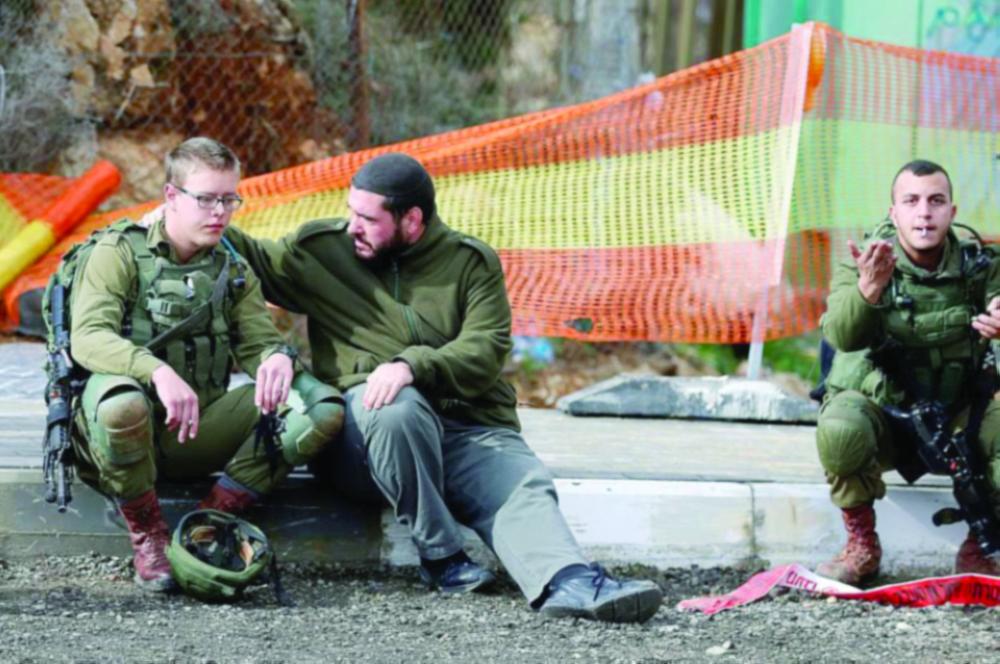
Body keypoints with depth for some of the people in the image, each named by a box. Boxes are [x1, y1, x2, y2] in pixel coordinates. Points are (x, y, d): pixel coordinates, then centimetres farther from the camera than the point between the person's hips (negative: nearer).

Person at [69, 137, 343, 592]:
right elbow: (88, 337, -17)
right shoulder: (120, 252, -1)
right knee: (121, 402, -42)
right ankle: (145, 532, -15)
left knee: (322, 408, -15)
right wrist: (157, 371, -36)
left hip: (200, 427, 4)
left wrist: (277, 358, -20)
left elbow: (258, 342, 7)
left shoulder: (233, 271, 16)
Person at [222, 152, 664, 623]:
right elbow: (260, 265, 28)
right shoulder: (322, 249, 13)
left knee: (525, 489, -29)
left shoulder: (472, 263, 8)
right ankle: (441, 556, -27)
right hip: (363, 425, -1)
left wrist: (413, 365, -23)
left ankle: (568, 583, -56)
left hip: (469, 429, 1)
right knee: (399, 407, -38)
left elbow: (487, 350, -7)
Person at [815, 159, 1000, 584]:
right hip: (878, 408, -2)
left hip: (955, 414, 2)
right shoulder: (865, 265, -12)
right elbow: (842, 336, -29)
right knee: (839, 429, -35)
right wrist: (867, 291, -51)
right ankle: (862, 546, -11)